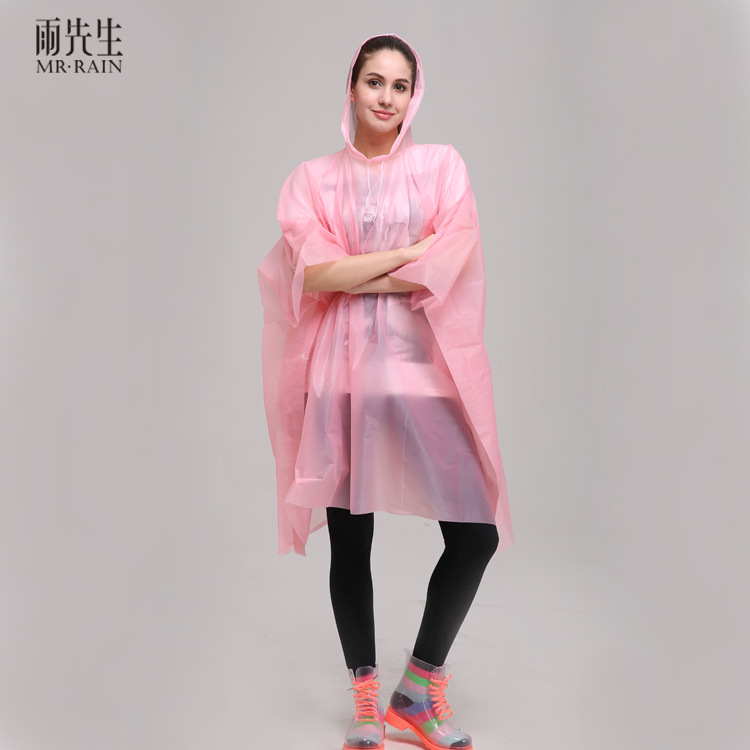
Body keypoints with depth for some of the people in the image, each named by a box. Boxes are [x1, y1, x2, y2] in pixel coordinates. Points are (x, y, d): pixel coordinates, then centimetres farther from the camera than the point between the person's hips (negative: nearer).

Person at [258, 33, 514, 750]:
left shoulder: (442, 165, 8)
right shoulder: (314, 177, 8)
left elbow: (445, 267, -7)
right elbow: (315, 272, -8)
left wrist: (351, 276, -7)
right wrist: (411, 251, -7)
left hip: (425, 368, 1)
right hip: (344, 371, 0)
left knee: (477, 533, -4)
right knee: (349, 542, 6)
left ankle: (420, 687, 19)